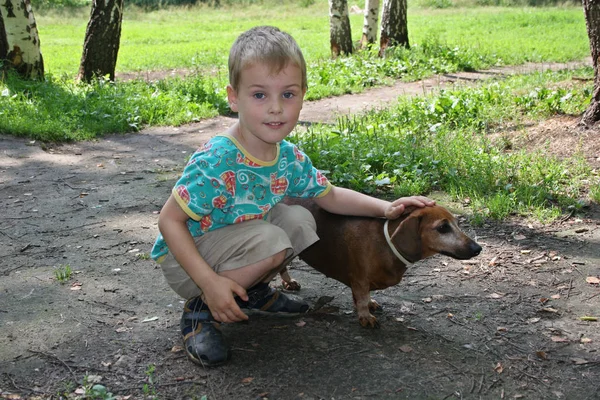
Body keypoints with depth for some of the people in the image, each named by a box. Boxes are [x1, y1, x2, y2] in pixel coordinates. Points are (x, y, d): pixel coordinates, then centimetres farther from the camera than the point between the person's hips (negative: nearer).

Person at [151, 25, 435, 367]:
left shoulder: (290, 158, -7)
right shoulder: (216, 162, -31)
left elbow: (331, 197, 9)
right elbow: (170, 221, -25)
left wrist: (385, 208, -3)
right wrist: (209, 282, -31)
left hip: (234, 240, 7)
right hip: (186, 259, -7)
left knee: (300, 221, -6)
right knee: (270, 242, -29)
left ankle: (253, 290, 12)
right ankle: (201, 310, -9)